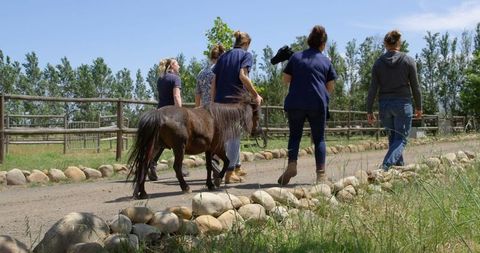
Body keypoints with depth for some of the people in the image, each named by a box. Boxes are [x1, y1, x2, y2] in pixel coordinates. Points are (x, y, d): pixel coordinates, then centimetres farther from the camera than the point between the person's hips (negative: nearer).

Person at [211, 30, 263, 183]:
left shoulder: (223, 56, 18)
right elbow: (242, 75, -15)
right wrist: (256, 95, -10)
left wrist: (214, 101, 15)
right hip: (236, 99, -6)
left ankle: (236, 167, 29)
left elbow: (214, 81, 12)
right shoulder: (246, 55, 2)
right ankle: (230, 173, 2)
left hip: (220, 101, 6)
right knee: (234, 136, 1)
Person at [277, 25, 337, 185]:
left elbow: (285, 80, 7)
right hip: (318, 104, 0)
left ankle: (292, 165, -7)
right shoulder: (326, 61, 7)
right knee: (319, 138, 8)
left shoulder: (296, 57, 7)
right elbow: (330, 87, 7)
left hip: (295, 103, 1)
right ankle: (321, 174, 3)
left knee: (294, 135, 13)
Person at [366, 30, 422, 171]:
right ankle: (386, 165, -22)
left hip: (384, 105, 3)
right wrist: (419, 107, 12)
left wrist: (369, 110, 5)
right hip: (403, 104, -2)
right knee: (401, 139, -1)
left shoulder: (378, 63, 1)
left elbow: (373, 89, -1)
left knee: (393, 138, 17)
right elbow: (415, 87, 1)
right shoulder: (408, 61, -2)